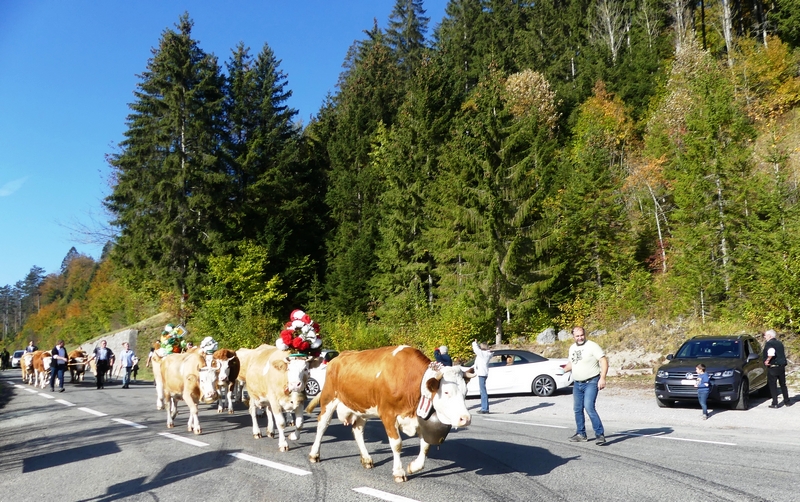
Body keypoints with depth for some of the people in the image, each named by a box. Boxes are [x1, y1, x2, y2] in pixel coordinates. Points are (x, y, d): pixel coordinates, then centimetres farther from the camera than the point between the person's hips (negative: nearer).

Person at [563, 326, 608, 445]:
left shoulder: (592, 346, -11)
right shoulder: (572, 348, 11)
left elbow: (604, 361, -16)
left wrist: (602, 378, -25)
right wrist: (563, 370, 9)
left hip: (591, 383, -7)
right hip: (577, 384, 8)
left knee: (589, 408, -19)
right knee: (577, 409, 12)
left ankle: (600, 434, -13)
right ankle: (581, 434, 25)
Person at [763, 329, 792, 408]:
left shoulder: (769, 343, -12)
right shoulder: (779, 343, 14)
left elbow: (771, 353, -29)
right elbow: (783, 353, 23)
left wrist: (767, 360, -18)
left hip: (773, 367, -8)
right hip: (782, 366, 8)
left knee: (773, 386, -2)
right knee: (783, 385, 19)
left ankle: (775, 403, -4)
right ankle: (787, 401, 26)